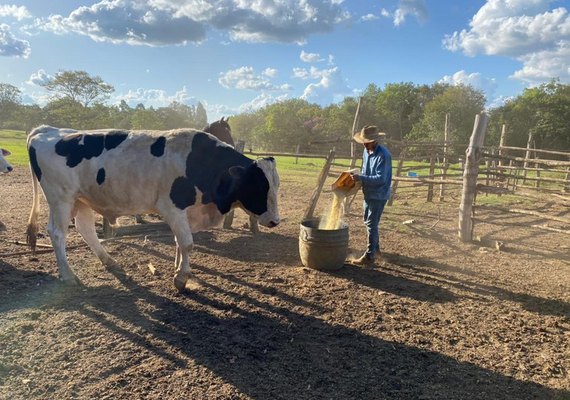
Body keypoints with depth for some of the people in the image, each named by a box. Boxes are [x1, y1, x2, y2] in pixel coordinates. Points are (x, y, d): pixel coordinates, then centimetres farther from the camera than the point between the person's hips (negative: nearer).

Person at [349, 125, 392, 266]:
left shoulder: (383, 155, -22)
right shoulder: (366, 151, 4)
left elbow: (381, 179, -25)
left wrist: (361, 178, -27)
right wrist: (358, 177, 0)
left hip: (379, 195, -9)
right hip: (369, 193, 9)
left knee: (372, 224, -5)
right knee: (368, 222, 18)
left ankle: (370, 256, 4)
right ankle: (375, 249, 34)